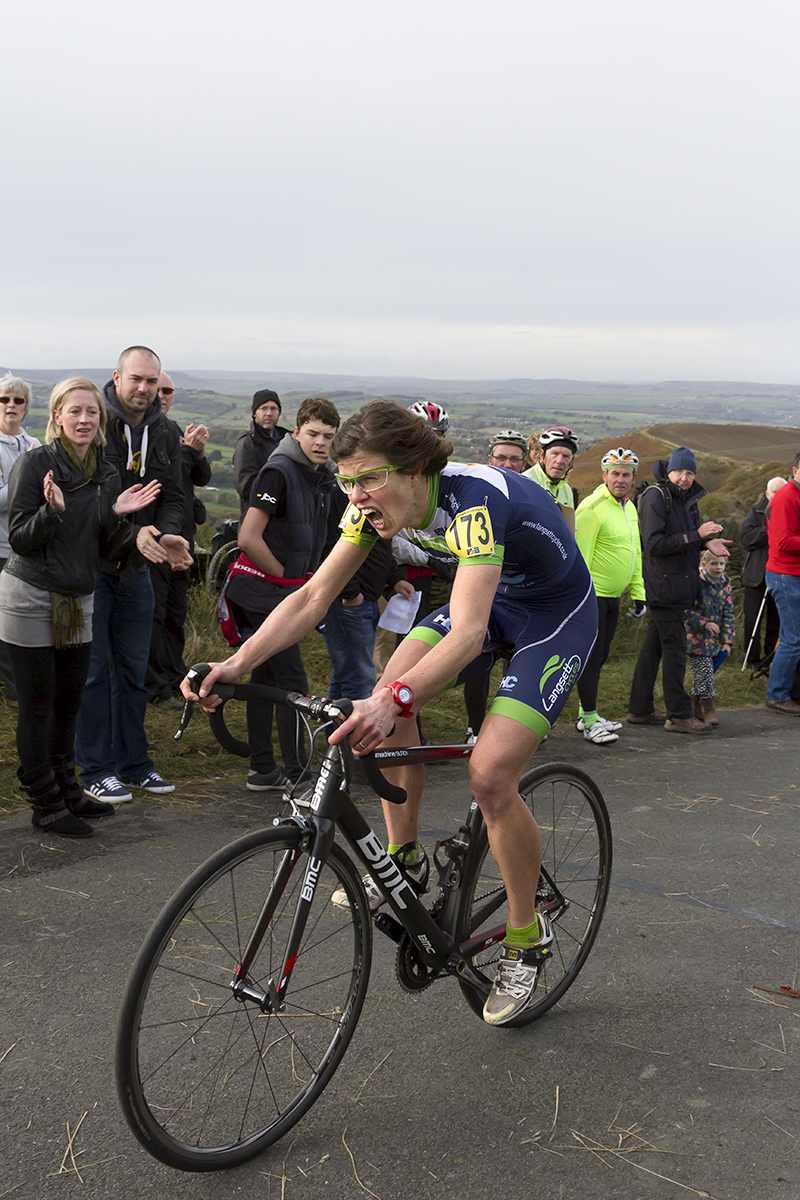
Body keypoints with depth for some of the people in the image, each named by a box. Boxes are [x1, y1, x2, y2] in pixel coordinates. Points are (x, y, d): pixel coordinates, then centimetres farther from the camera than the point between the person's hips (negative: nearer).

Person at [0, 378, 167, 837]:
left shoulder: (107, 473, 7)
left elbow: (108, 549, 6)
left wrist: (121, 517, -12)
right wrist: (52, 509, -29)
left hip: (78, 600, 6)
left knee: (68, 703, 13)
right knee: (37, 706, 1)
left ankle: (67, 792, 28)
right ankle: (46, 806, 11)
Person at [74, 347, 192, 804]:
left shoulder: (165, 434, 7)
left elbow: (173, 497, 9)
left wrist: (167, 535, -13)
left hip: (135, 570, 5)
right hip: (88, 566, -5)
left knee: (134, 671, 13)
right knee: (93, 671, 0)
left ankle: (134, 762, 25)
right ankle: (95, 770, 10)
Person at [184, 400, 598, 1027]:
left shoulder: (473, 500, -36)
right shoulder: (379, 504, -14)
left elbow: (466, 635, -46)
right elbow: (314, 596, -15)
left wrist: (396, 702, -61)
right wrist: (235, 664, -28)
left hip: (558, 613, -7)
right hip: (492, 598, 7)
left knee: (490, 774, -19)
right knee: (391, 692, -14)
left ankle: (527, 937, 3)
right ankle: (406, 860, 6)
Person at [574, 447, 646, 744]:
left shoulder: (629, 508, 14)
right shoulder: (592, 507, -15)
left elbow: (634, 553, 22)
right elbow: (580, 555, -18)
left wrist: (638, 593, 19)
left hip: (612, 596, 9)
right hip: (591, 595, -9)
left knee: (600, 656, 14)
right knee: (591, 656, -5)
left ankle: (588, 716, 24)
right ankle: (589, 721, 1)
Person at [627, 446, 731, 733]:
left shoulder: (687, 498, 14)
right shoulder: (655, 497, -13)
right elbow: (655, 544, -20)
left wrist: (707, 542, 2)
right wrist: (697, 535, -21)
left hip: (678, 585, 9)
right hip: (663, 585, -9)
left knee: (653, 645, 12)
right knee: (675, 648, -7)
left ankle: (640, 709, 19)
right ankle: (679, 715, -1)